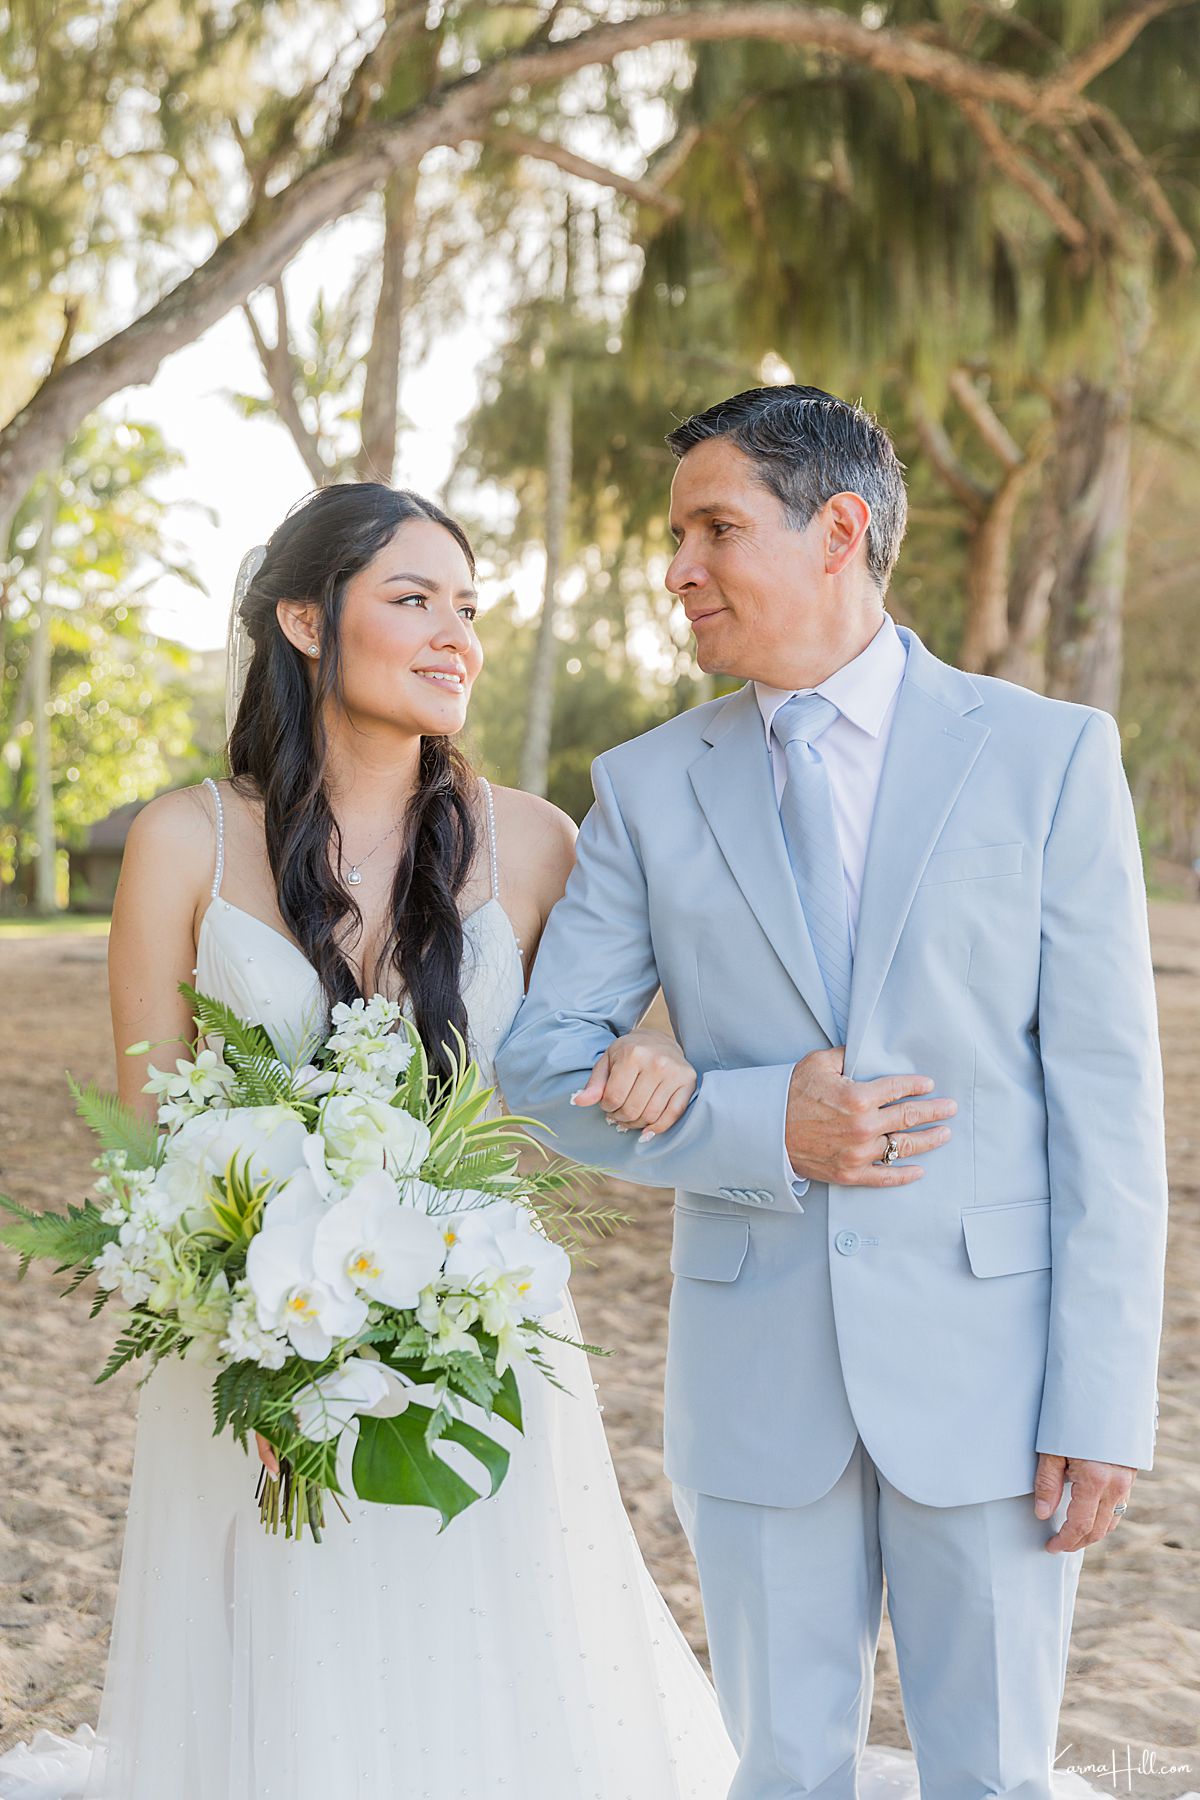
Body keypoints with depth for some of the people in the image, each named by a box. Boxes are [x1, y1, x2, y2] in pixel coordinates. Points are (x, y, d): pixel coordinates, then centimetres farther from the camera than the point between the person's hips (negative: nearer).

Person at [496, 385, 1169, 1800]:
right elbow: (542, 1063, 0)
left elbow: (1105, 1094, -5)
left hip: (987, 1357, -1)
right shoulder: (647, 786, 3)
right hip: (756, 1368, 2)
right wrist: (766, 1128, -16)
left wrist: (1104, 1402, -9)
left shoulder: (1048, 755, -2)